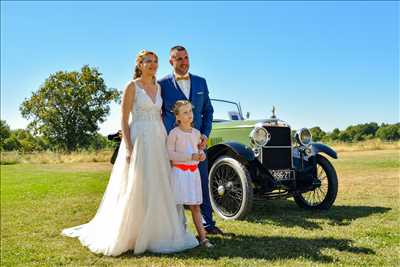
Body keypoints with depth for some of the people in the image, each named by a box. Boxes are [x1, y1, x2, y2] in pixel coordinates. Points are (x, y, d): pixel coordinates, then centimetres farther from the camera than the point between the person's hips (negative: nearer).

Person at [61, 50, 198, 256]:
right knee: (136, 189, -3)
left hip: (158, 141, 6)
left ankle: (154, 232, 21)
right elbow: (124, 120, -8)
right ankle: (128, 234, 12)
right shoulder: (132, 86, -4)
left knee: (158, 188, 8)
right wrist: (128, 148, -17)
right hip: (139, 140, -6)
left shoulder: (158, 87, 14)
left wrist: (167, 141, 11)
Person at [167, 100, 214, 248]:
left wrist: (201, 154, -4)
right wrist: (190, 156, -19)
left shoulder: (196, 133, 10)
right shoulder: (174, 133, -7)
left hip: (193, 171, 5)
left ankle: (202, 237, 8)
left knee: (195, 206, 7)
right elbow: (170, 154, -13)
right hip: (179, 171, -5)